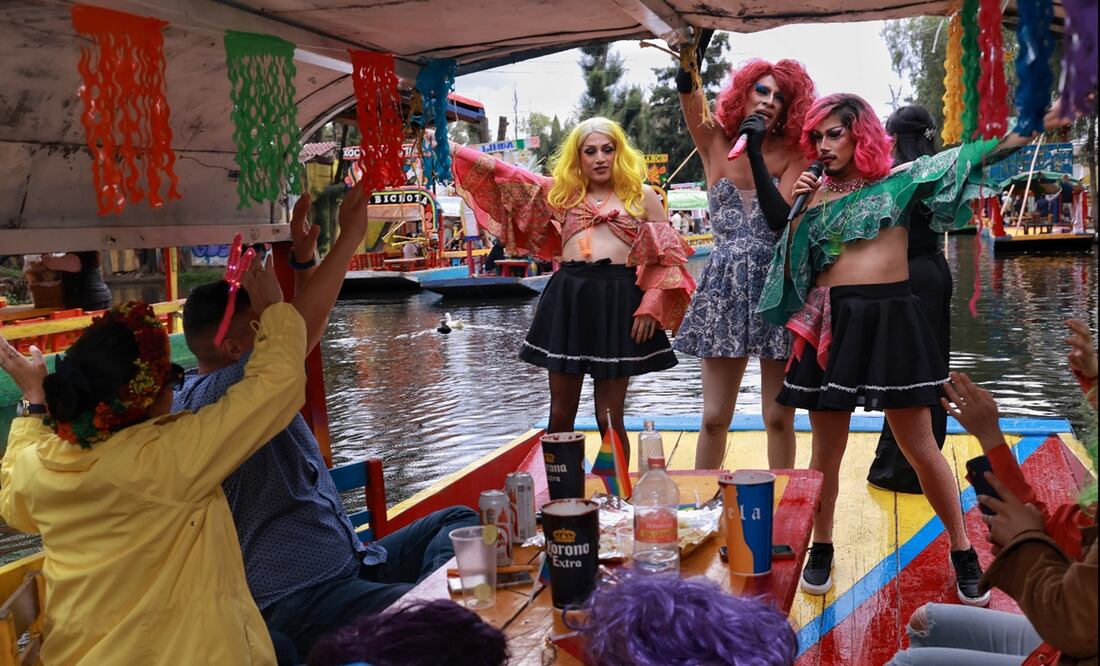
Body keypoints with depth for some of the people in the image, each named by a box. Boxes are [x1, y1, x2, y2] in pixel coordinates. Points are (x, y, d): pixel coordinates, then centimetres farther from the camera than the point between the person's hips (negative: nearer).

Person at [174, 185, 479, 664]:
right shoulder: (215, 395, -18)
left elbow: (303, 332, 16)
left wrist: (305, 259, 2)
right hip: (302, 602, -11)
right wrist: (349, 237, -26)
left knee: (458, 520, 12)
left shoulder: (240, 387, 11)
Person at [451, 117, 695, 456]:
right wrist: (452, 148, 5)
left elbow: (667, 257, 5)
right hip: (567, 300, 2)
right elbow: (506, 175, 11)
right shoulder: (561, 192, 14)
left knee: (609, 418, 1)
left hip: (619, 301, -2)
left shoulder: (642, 196, 9)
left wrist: (650, 308, -6)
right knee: (561, 414, 5)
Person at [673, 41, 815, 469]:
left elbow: (782, 217, -12)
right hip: (725, 285, 1)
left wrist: (756, 151, -14)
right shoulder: (715, 144, 7)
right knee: (714, 417, 1)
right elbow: (687, 90, -10)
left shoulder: (791, 155, 4)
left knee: (778, 417, 3)